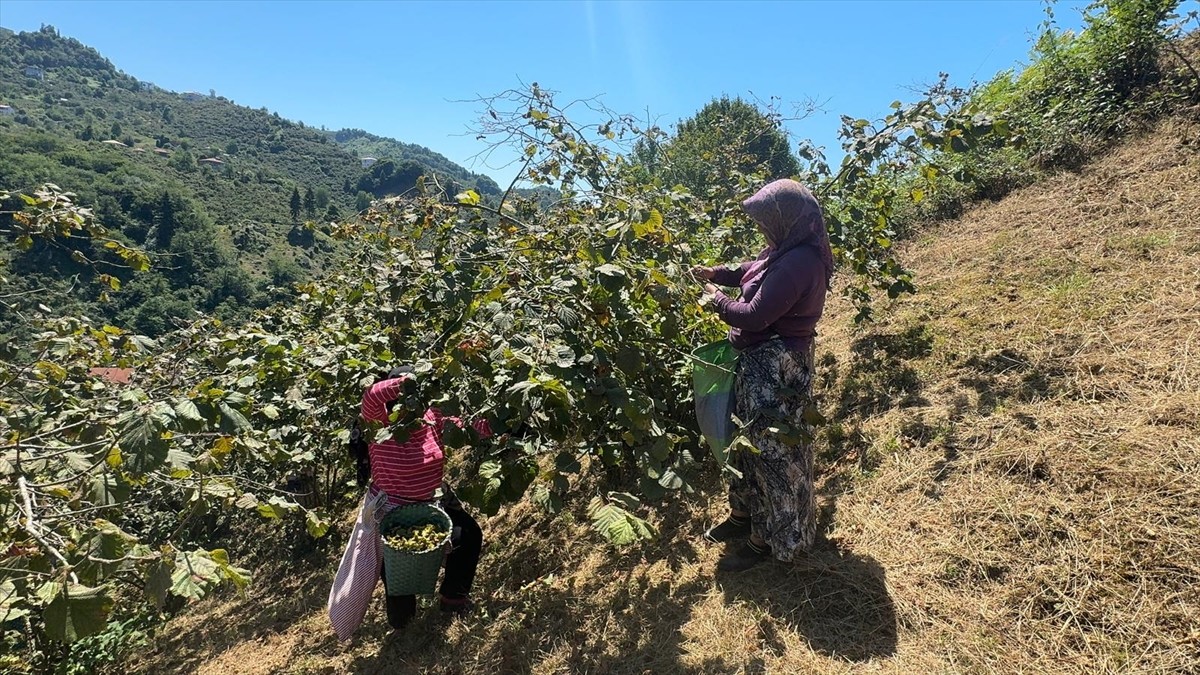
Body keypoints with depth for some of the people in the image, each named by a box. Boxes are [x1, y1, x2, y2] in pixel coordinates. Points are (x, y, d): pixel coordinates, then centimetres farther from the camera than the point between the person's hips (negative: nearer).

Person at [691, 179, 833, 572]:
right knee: (747, 438, 21)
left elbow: (754, 316, -25)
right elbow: (752, 273, 23)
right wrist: (716, 273, 7)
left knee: (774, 451, 4)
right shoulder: (789, 250, 5)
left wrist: (717, 299, -8)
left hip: (776, 368, -10)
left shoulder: (799, 262, -26)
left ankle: (772, 539, 21)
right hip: (760, 360, 10)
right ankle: (745, 514, 39)